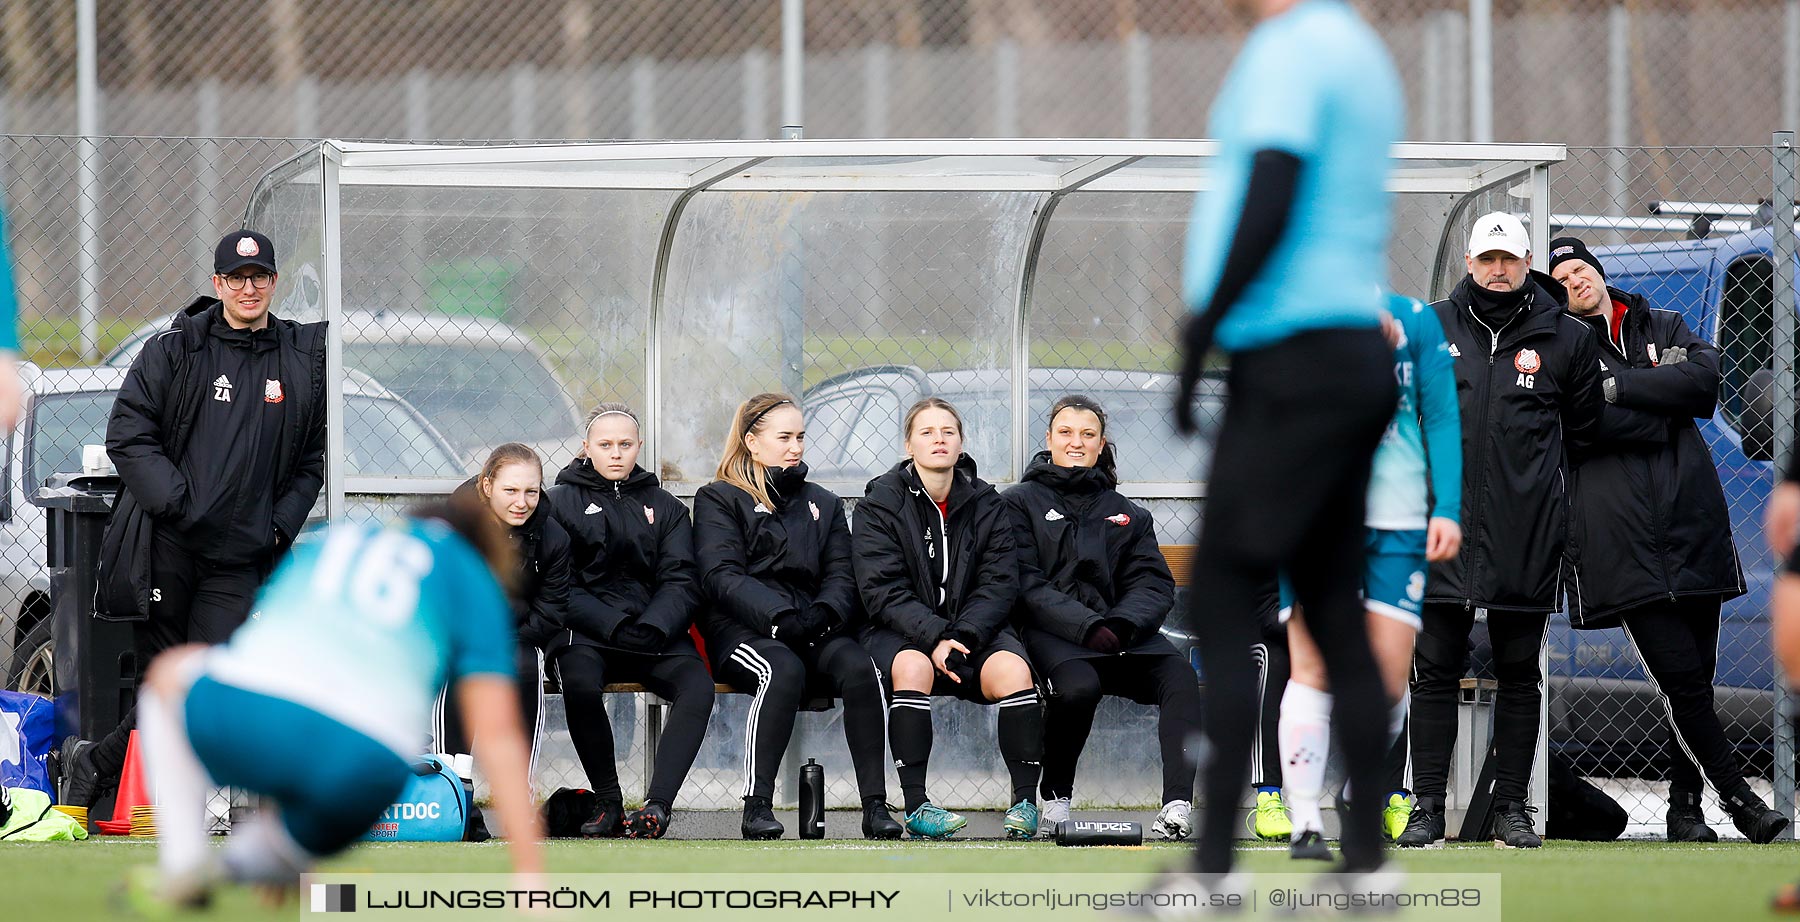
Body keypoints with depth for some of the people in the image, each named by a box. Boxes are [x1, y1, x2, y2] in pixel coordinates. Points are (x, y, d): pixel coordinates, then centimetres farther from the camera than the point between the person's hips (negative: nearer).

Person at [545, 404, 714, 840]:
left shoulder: (664, 506, 19)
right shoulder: (562, 501, 11)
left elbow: (682, 582, 8)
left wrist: (651, 629, -13)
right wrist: (614, 626, -15)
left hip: (655, 632, 2)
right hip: (586, 630, -2)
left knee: (698, 685, -29)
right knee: (580, 682, -36)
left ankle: (657, 805, -37)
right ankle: (608, 802, -22)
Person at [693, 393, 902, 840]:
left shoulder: (823, 503, 25)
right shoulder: (720, 499, 11)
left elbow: (841, 576, 14)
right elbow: (722, 577, -4)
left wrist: (823, 613, -11)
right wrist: (778, 617, -20)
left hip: (814, 629, 4)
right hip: (743, 630, -4)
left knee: (860, 668, -30)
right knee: (784, 669, -38)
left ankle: (875, 805, -33)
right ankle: (757, 806, -39)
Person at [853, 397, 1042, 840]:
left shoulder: (987, 505, 7)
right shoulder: (881, 502, 0)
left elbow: (999, 584, 0)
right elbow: (883, 589, -9)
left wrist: (963, 636, -19)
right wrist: (933, 637, -24)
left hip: (973, 627, 2)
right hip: (900, 632, -2)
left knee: (1012, 669, -29)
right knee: (913, 666, -36)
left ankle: (1025, 801, -22)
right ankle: (915, 804, -33)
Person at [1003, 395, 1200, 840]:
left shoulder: (1127, 514, 23)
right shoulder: (1021, 503, 12)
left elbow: (1154, 584, 11)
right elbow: (1027, 585, -1)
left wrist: (1120, 625, -13)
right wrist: (1087, 627, -17)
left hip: (1121, 631, 3)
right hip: (1050, 633, -3)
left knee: (1180, 676, -29)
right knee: (1077, 686, -37)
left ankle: (1178, 804, -40)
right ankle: (1055, 798, -13)